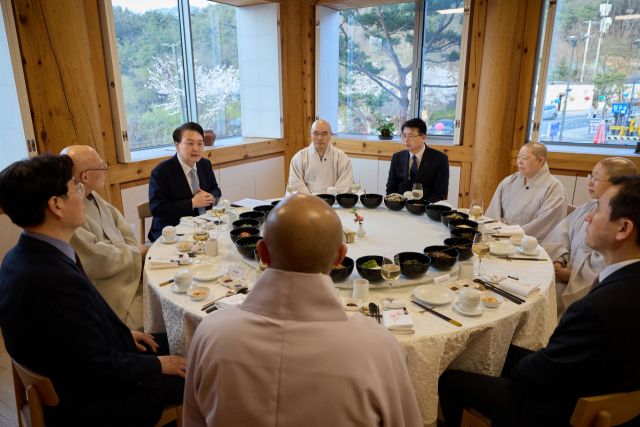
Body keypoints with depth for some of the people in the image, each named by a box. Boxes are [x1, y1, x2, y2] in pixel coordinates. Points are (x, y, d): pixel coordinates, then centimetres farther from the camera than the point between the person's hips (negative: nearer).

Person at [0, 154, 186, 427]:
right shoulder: (58, 281, -36)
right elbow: (100, 370, -26)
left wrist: (124, 333, 7)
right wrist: (158, 365, -12)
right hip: (87, 405, -9)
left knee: (171, 342, 17)